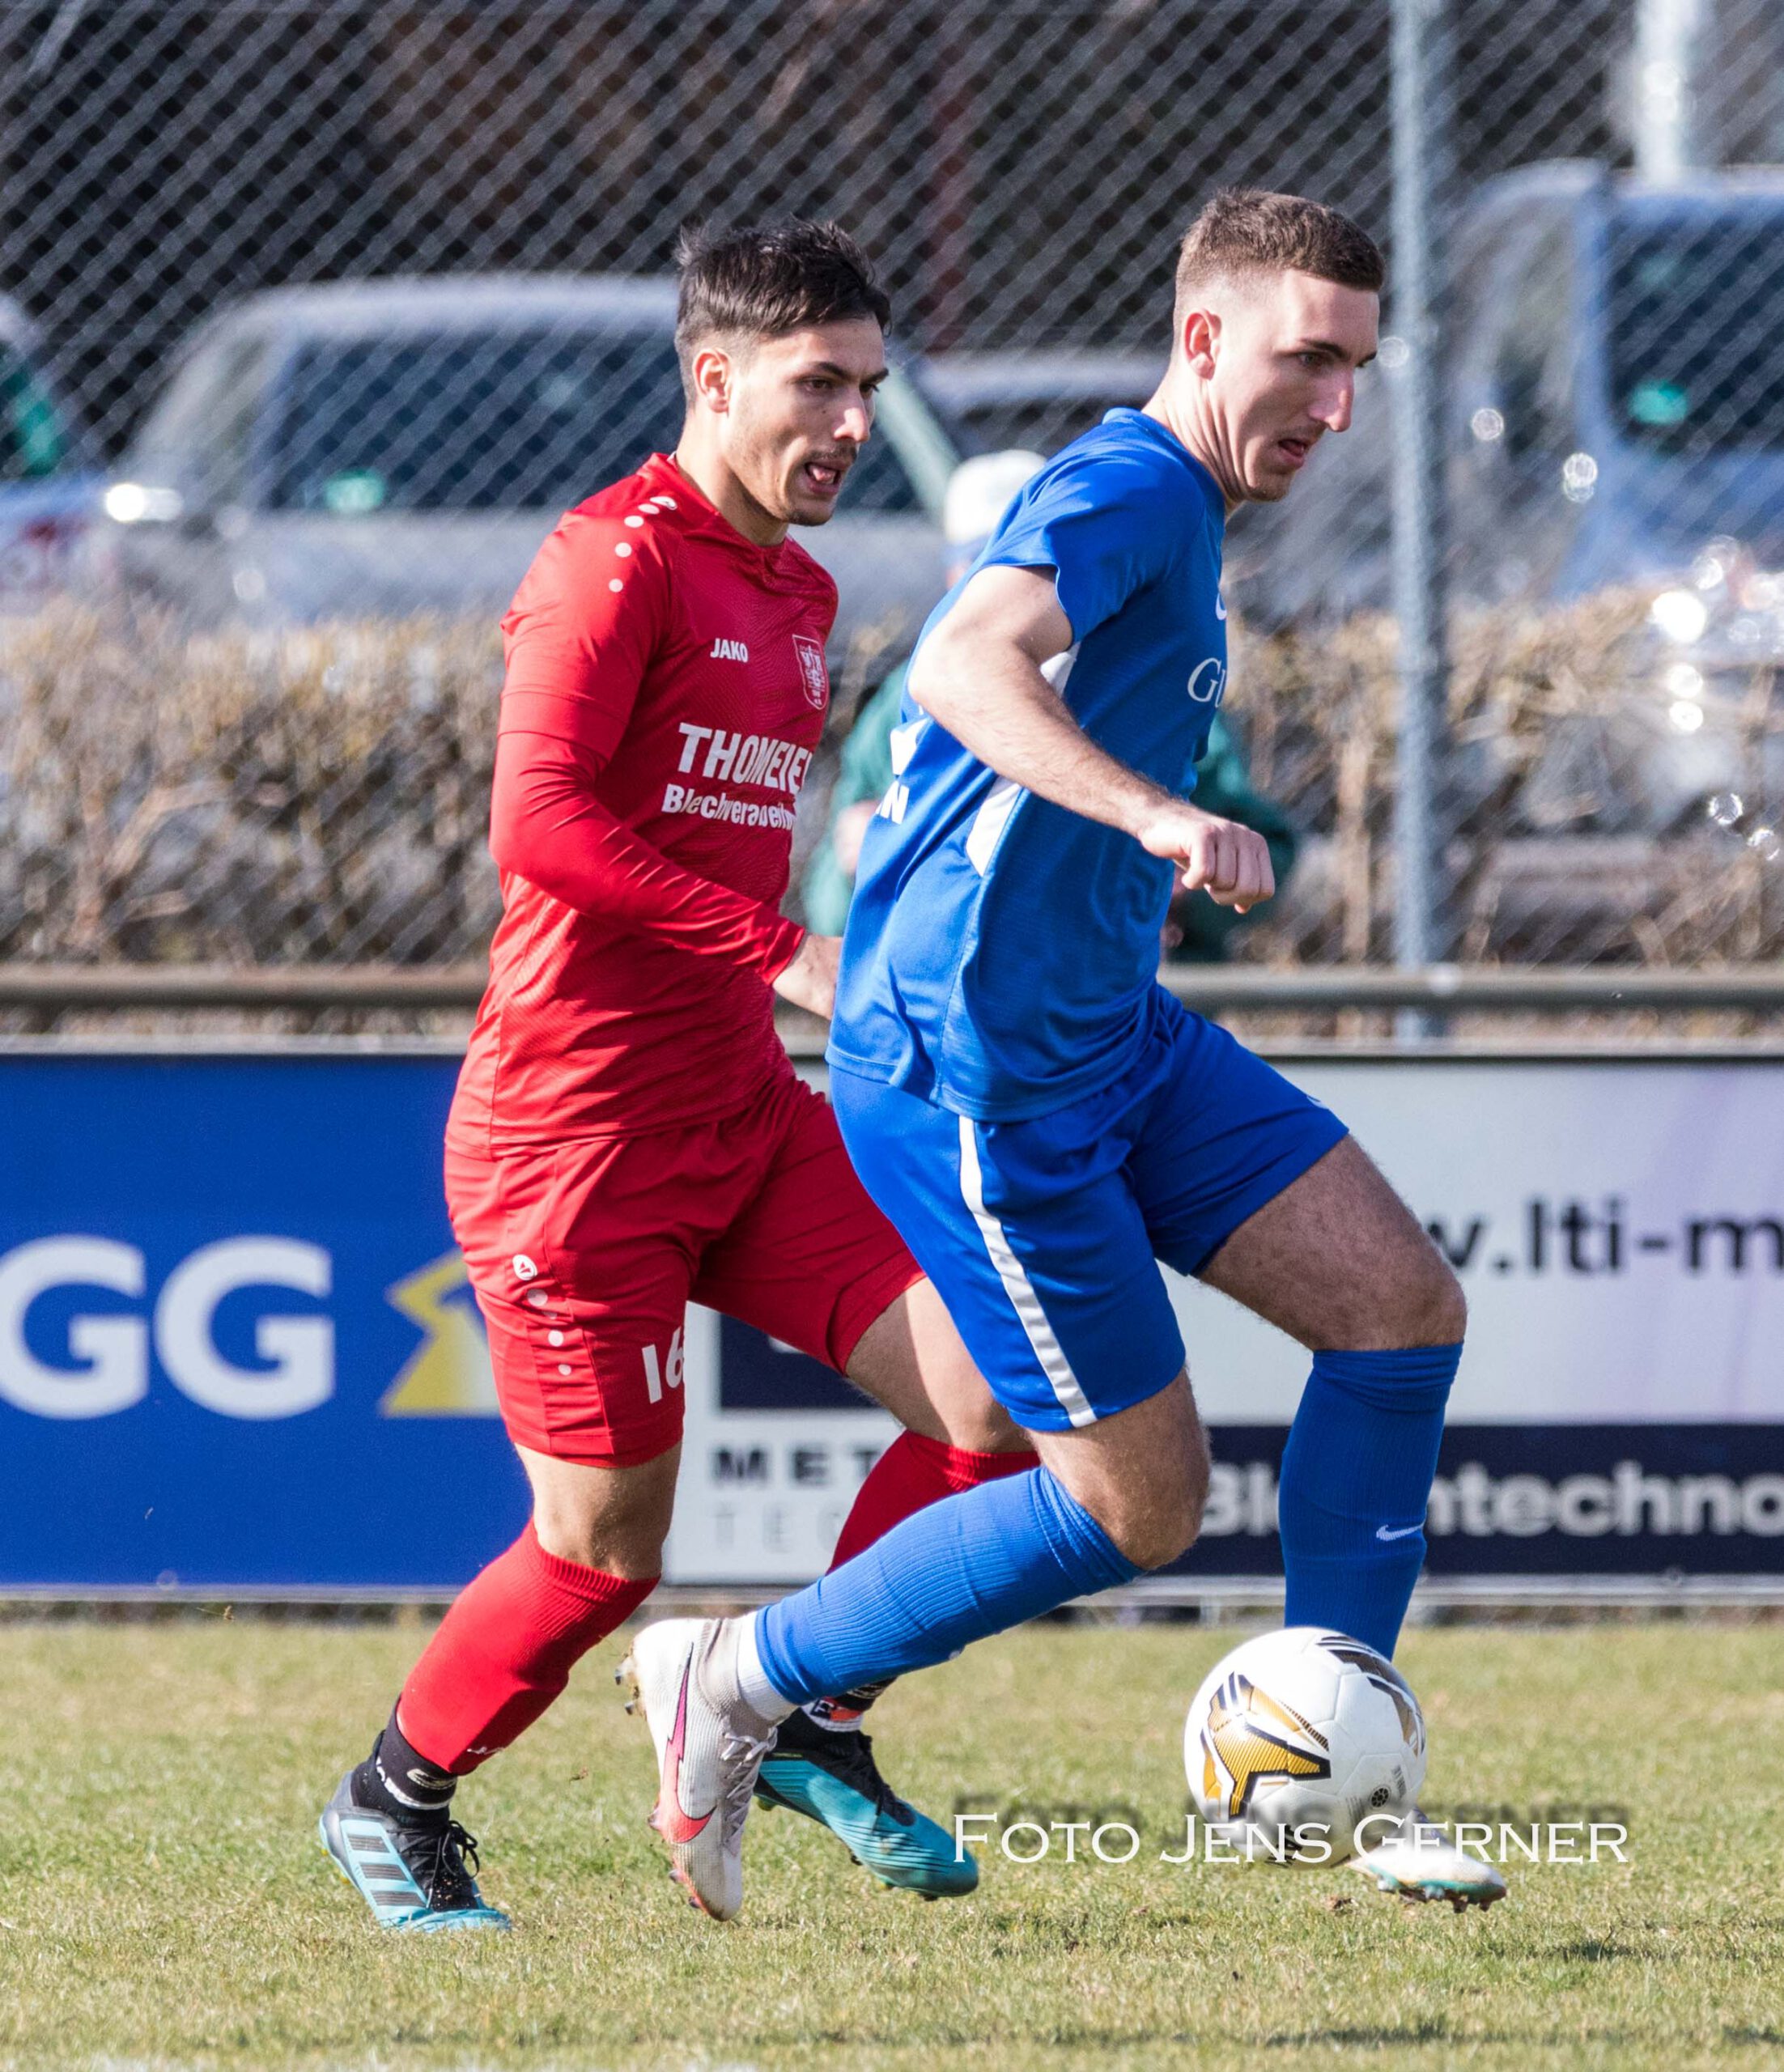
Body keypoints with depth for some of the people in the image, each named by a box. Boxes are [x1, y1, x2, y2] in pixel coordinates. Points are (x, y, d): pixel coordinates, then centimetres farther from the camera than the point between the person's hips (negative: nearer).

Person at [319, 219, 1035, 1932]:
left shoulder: (801, 596, 15)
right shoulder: (618, 560, -13)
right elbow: (539, 819, -24)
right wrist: (781, 951, -26)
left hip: (741, 1115, 8)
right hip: (573, 1129, -8)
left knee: (993, 1398, -7)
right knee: (607, 1548, -2)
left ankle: (812, 1724, 11)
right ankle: (394, 1800, 23)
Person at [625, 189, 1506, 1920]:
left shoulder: (1169, 515, 16)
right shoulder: (1127, 491, -18)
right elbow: (967, 665, -38)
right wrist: (1153, 815, -51)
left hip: (1107, 1039, 10)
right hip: (975, 1077, -10)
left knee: (1402, 1308, -1)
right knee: (1139, 1506, -3)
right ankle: (735, 1685, 12)